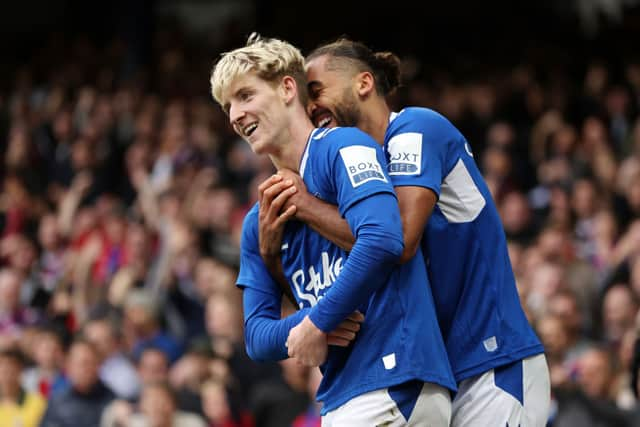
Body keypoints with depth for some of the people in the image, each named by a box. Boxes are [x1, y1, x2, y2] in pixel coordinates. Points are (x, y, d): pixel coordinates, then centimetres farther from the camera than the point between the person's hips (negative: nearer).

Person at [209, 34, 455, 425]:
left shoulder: (343, 147, -4)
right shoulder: (258, 222, 18)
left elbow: (383, 240, -21)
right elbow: (257, 337, 16)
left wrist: (317, 323, -12)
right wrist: (299, 329, -7)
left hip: (393, 383, -8)